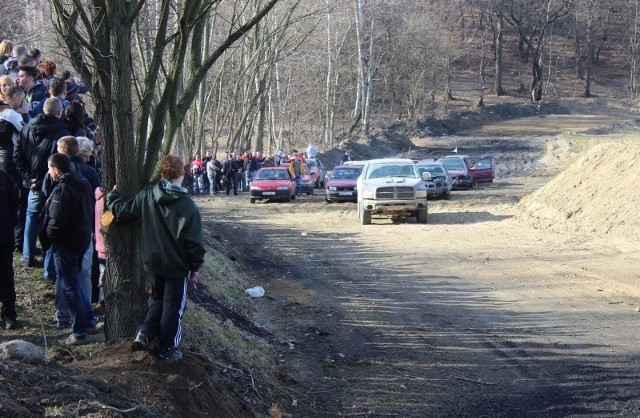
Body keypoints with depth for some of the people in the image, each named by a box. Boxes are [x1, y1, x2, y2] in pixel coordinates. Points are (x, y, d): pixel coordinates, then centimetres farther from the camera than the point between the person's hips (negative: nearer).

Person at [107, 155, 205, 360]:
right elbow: (194, 241, -16)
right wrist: (195, 268, -3)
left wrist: (112, 195, 20)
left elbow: (122, 211, 1)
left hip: (153, 263, 4)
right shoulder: (187, 205, -19)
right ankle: (168, 348, 18)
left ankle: (145, 334, 11)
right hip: (177, 266, -4)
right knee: (173, 307, 10)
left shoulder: (147, 195, -8)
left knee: (157, 300, 25)